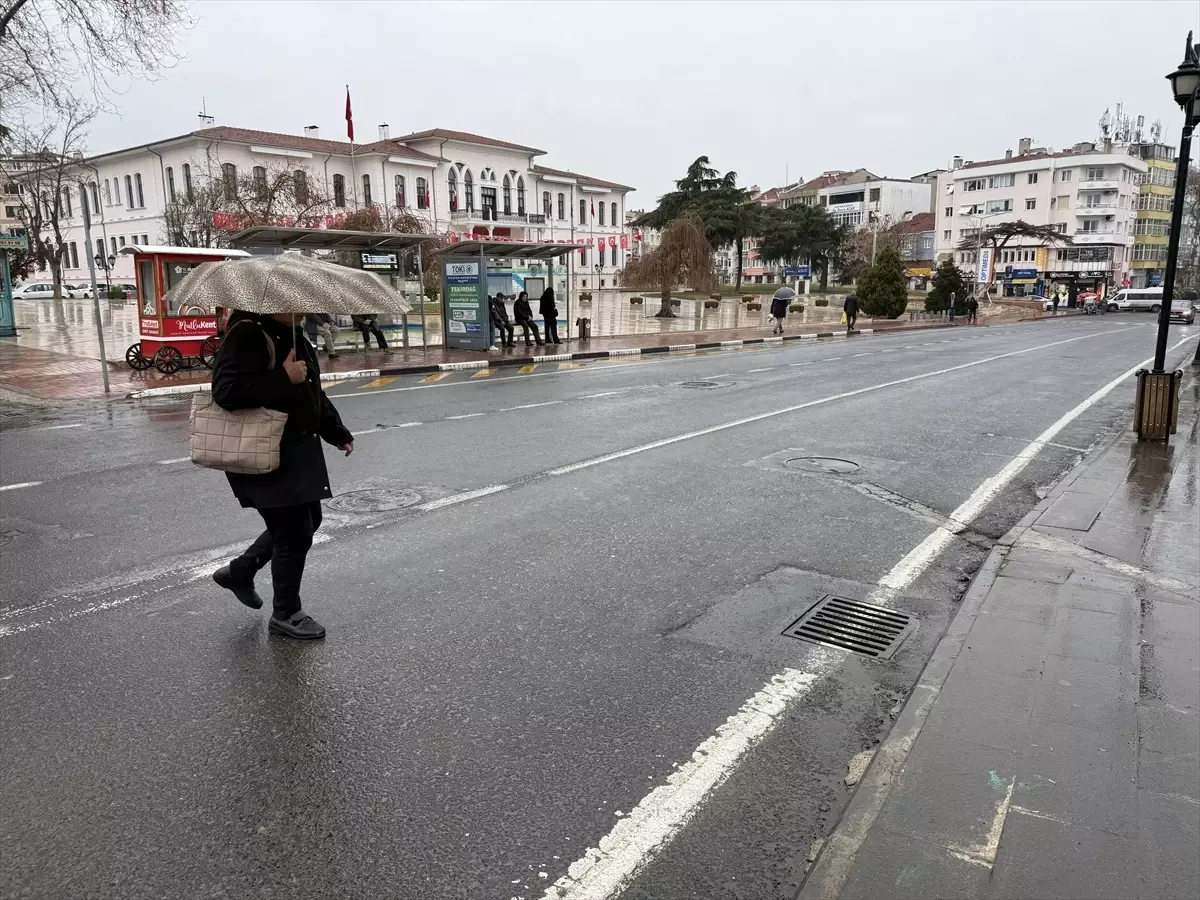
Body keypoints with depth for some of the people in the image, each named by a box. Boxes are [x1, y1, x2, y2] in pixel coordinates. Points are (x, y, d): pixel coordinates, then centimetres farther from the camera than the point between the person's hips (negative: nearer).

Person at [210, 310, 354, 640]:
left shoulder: (293, 335, 12)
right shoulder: (247, 334, -17)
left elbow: (314, 393, 21)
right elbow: (226, 391, -28)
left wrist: (337, 433, 21)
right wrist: (284, 379, -26)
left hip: (298, 450, 10)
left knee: (306, 521, 19)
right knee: (294, 532, -2)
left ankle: (238, 572, 37)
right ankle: (286, 614, 18)